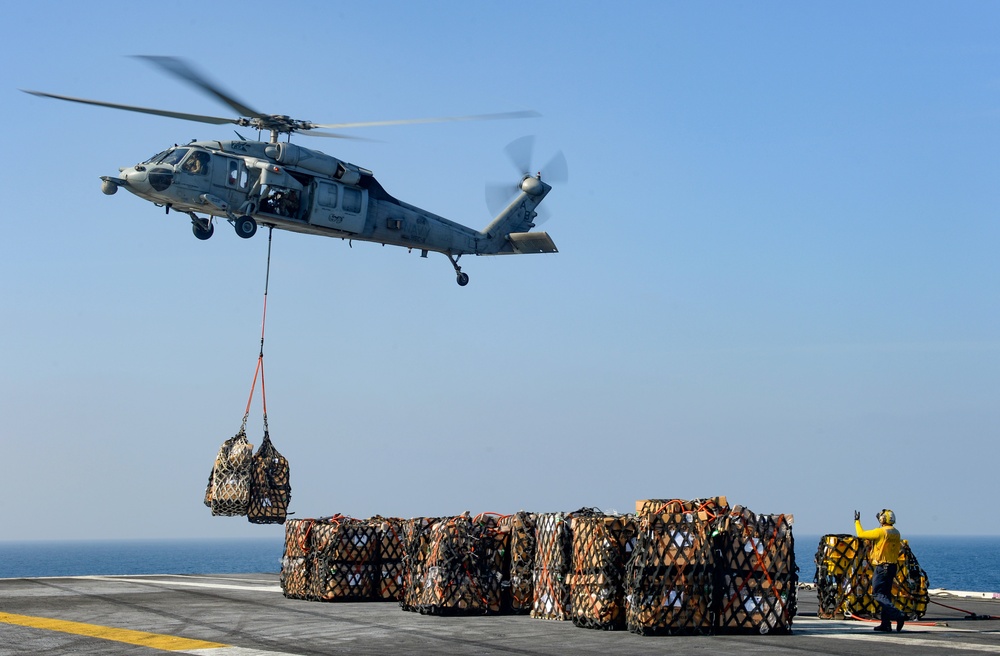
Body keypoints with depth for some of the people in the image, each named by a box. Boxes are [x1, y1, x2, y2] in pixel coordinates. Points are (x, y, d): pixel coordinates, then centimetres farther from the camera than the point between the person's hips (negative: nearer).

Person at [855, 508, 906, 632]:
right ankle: (886, 624, 12)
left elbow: (861, 534, -6)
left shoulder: (881, 532, -13)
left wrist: (857, 521, 9)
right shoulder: (896, 533, 10)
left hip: (882, 567, -8)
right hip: (892, 566, 8)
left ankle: (898, 614, -23)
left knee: (879, 594, -7)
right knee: (886, 594, 12)